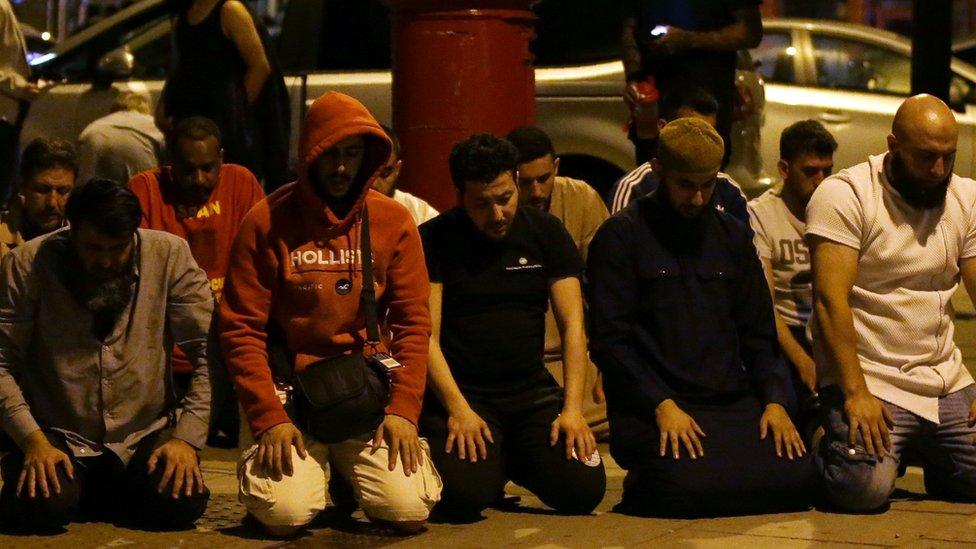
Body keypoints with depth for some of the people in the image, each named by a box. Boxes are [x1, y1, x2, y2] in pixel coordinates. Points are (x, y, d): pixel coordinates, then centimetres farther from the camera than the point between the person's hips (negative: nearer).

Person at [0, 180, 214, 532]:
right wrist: (32, 438, -21)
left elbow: (211, 353, -8)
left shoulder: (170, 255, -7)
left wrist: (187, 437, -16)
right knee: (44, 507, -30)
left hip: (145, 434, 2)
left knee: (182, 502, -24)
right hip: (59, 436, -2)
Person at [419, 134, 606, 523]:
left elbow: (572, 325, 0)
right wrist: (457, 409, -22)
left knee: (584, 490, -17)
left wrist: (572, 409, -13)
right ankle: (493, 463, 9)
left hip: (533, 392, 3)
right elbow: (426, 335, -9)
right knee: (464, 495, -29)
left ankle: (515, 461, 15)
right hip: (461, 392, -3)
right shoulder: (434, 239, -2)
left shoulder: (545, 232, 6)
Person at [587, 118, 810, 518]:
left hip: (732, 403, 5)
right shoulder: (621, 236, 2)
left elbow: (759, 334, 18)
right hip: (651, 409, -5)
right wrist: (662, 405, -18)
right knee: (694, 487, -33)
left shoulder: (732, 236, 18)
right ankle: (644, 485, 5)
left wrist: (775, 400, -1)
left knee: (794, 478, -21)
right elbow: (609, 340, -5)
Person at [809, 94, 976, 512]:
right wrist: (856, 393, -23)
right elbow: (830, 300, -16)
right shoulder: (844, 196, -9)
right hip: (871, 380, -5)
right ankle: (828, 457, 10)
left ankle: (930, 459, 22)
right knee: (865, 488, -26)